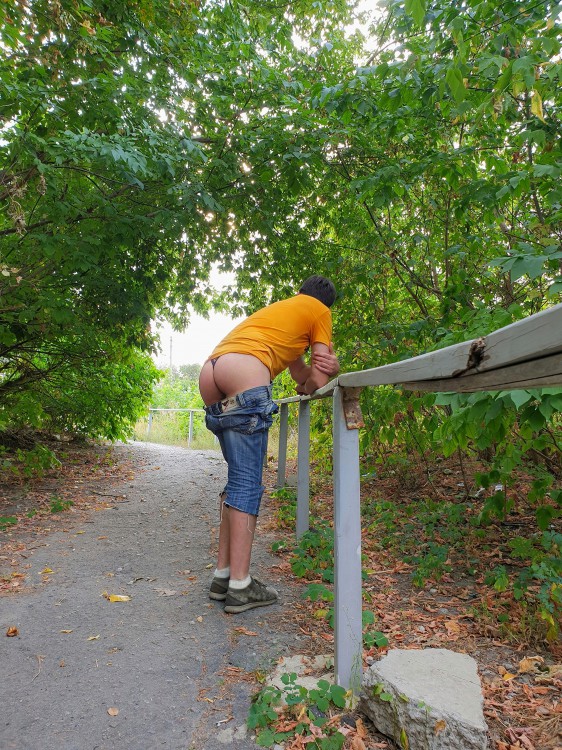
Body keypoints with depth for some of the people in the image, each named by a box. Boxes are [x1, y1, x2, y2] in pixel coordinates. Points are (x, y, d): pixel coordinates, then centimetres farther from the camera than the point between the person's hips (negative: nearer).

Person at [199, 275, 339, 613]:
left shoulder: (278, 308, 39)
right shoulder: (320, 311, 17)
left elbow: (300, 372, 31)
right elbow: (318, 379, 9)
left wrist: (329, 366, 12)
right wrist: (307, 388, 30)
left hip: (210, 374, 8)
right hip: (244, 373, -8)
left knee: (239, 478, 13)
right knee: (248, 483, -5)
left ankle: (223, 575, 17)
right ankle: (240, 586, -2)